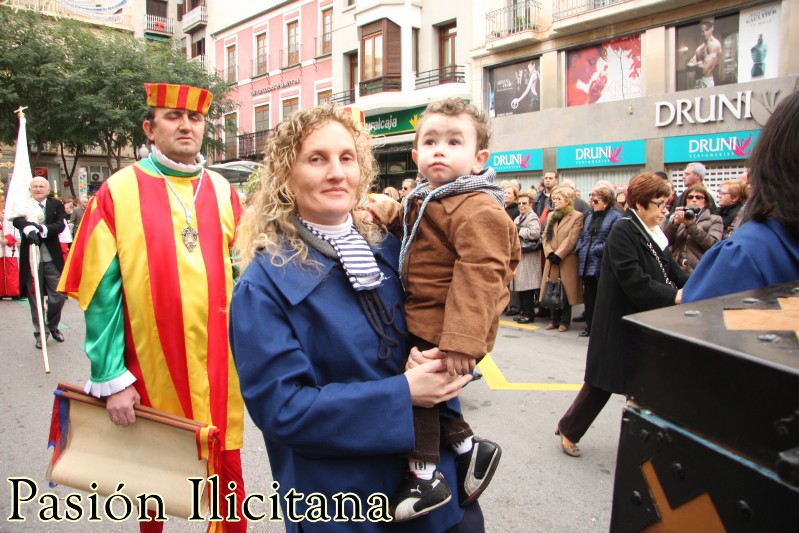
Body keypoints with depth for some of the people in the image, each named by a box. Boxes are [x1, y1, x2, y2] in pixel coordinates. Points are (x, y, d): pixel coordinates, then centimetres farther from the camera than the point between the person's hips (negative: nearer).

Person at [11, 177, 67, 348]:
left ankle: (53, 326, 29)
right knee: (35, 297, 8)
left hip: (52, 259, 1)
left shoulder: (56, 205, 5)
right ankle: (40, 332, 22)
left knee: (58, 295, 5)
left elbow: (60, 225, -10)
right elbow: (17, 220, -19)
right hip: (31, 259, -1)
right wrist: (28, 228, -39)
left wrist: (43, 229, -28)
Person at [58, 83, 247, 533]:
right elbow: (102, 294, -6)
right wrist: (110, 378, -9)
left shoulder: (222, 191, 4)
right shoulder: (119, 192, -5)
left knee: (228, 478, 10)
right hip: (151, 371, -1)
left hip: (219, 369, 2)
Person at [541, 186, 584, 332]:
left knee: (566, 290, 0)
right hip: (552, 260, 5)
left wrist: (558, 255, -16)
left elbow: (571, 239, -12)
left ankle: (565, 321, 10)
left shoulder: (577, 216, -5)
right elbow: (546, 236, 9)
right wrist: (549, 253, -7)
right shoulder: (551, 216, 15)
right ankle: (555, 320, 17)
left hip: (567, 261, -5)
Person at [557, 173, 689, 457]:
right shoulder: (623, 232, -17)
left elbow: (671, 270, 11)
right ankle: (568, 429, 24)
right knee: (603, 383, 4)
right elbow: (634, 282, -25)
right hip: (620, 321, -8)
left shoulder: (654, 233, 10)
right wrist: (673, 296, -26)